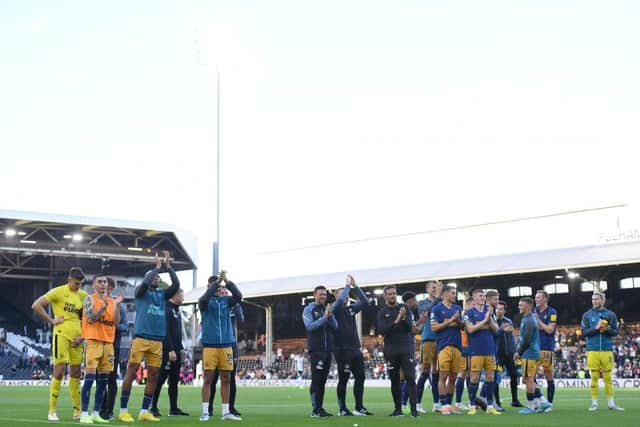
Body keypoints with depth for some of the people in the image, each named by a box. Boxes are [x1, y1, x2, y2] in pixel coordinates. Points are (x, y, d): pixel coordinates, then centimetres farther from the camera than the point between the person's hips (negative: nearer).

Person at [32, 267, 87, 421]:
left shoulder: (83, 296, 9)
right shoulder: (59, 291, -6)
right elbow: (36, 305, -10)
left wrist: (82, 336, 4)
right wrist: (51, 321, -10)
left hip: (77, 338, 5)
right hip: (61, 335, -5)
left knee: (76, 373, 10)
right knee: (59, 372, -6)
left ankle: (77, 411, 17)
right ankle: (52, 411, 1)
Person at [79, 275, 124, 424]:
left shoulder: (111, 301, 13)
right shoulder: (90, 299, -2)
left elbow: (116, 322, 4)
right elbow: (90, 319, -14)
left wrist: (117, 305, -7)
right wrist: (104, 306, -25)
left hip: (108, 342, 6)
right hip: (93, 341, -6)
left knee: (103, 379, 6)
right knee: (90, 376, -11)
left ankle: (96, 414, 12)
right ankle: (84, 414, -9)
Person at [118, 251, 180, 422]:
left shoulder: (162, 294, 17)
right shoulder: (141, 292, 5)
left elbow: (176, 285, 3)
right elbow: (145, 283, -16)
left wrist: (168, 266, -1)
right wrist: (157, 267, -6)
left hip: (157, 340, 5)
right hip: (140, 337, -5)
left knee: (153, 376, 5)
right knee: (131, 372, -6)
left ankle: (144, 411, 12)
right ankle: (123, 410, -1)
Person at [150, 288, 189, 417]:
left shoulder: (176, 310, 19)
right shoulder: (167, 309, -11)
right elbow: (166, 331, -18)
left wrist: (180, 348, 16)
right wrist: (170, 350, -22)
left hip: (176, 350, 9)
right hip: (168, 351, -9)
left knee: (174, 380, 10)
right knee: (161, 378, -6)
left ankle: (174, 408, 14)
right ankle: (153, 407, -2)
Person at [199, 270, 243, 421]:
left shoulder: (226, 300, 9)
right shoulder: (205, 301, 2)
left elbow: (238, 296, -9)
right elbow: (204, 298, -21)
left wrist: (227, 281, -21)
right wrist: (217, 282, -23)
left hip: (226, 344, 3)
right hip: (209, 344, -3)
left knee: (226, 379, 5)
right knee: (208, 378, -2)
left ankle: (226, 412, 11)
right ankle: (205, 412, 1)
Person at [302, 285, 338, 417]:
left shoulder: (327, 308, 16)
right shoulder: (309, 310, 0)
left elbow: (335, 326, 6)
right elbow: (310, 326, -13)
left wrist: (330, 316, -12)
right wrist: (324, 318, -20)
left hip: (327, 349, 6)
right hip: (315, 349, -6)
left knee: (323, 380, 7)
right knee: (316, 379, -8)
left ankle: (319, 408, 11)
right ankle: (315, 409, -8)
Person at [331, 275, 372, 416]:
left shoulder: (351, 308, 13)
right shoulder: (335, 308, -4)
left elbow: (365, 302, 8)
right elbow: (340, 301, -24)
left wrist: (355, 287, 2)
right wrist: (348, 286, -13)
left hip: (355, 349, 6)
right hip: (342, 350, -6)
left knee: (360, 377, 6)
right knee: (343, 379, 0)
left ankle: (359, 407, 13)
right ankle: (342, 409, 9)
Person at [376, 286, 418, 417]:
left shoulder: (404, 309, 9)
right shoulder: (382, 312, 7)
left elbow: (410, 327, 0)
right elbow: (381, 330, -6)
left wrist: (404, 318, -19)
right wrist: (395, 322, -18)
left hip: (406, 347, -1)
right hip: (391, 349, 1)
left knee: (410, 377, -8)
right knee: (394, 380, 5)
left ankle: (413, 409, -10)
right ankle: (398, 409, 12)